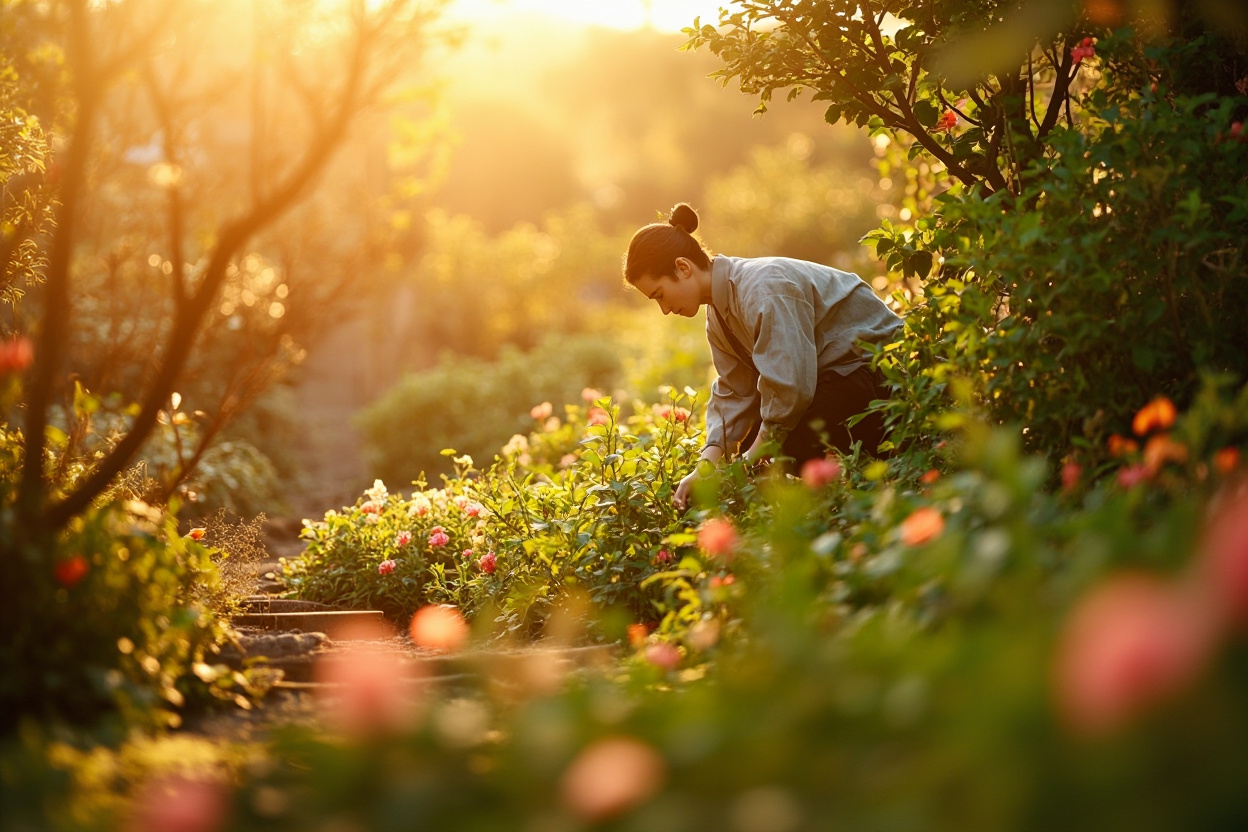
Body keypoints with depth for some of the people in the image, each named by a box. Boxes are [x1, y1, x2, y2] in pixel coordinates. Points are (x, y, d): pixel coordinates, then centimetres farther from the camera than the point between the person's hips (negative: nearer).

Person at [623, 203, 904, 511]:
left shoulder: (762, 292, -28)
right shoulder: (718, 314, 5)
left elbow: (790, 385, -31)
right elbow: (733, 392, 2)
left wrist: (751, 462, -20)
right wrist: (706, 467, -11)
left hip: (874, 366, -10)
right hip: (829, 370, 10)